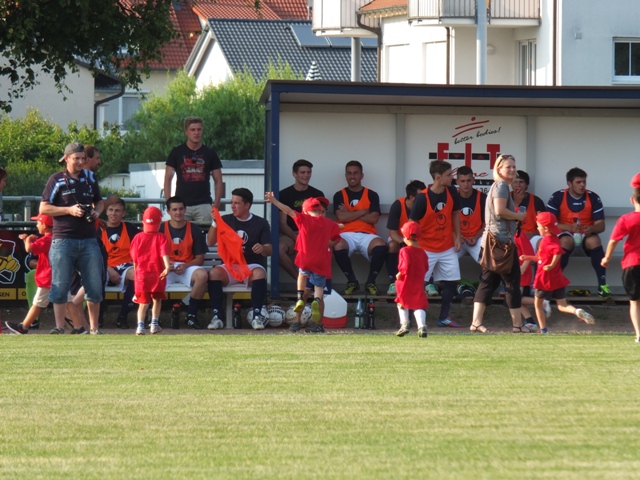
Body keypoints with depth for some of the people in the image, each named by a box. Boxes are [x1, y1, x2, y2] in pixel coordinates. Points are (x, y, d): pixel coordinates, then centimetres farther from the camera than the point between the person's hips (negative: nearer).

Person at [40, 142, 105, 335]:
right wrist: (69, 210, -14)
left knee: (95, 286, 2)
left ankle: (94, 328, 11)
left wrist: (96, 212, 1)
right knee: (60, 286, -3)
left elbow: (99, 202, 24)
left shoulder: (90, 177, 11)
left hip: (88, 240, 4)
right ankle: (59, 327, 2)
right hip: (63, 240, -4)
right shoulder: (57, 180, -1)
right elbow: (43, 208, -3)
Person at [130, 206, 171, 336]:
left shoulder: (137, 238, 4)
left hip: (141, 274, 1)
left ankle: (140, 325, -17)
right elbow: (164, 253, -16)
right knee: (157, 300, 18)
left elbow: (134, 259, 10)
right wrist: (167, 267, -28)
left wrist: (136, 272, 21)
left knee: (143, 302, 2)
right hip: (157, 274, -1)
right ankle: (154, 324, 16)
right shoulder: (161, 238, -2)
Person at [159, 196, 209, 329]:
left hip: (188, 268, 1)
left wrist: (185, 266, -14)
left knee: (202, 275, -34)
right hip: (165, 269, -1)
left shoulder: (194, 230, 6)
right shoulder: (161, 229, 6)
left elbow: (200, 258, 6)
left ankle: (191, 315, -20)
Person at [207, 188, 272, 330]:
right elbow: (211, 242, 2)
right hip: (230, 266, 1)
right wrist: (214, 223, -11)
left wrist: (263, 248, -24)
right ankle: (216, 317, -34)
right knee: (214, 273, -31)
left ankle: (257, 315, -35)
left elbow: (269, 250, 1)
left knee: (259, 273, -36)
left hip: (251, 266, -1)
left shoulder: (260, 223, 7)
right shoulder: (226, 220, 11)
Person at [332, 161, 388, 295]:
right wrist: (363, 212, -1)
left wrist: (350, 214, -1)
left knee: (381, 246, -34)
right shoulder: (339, 195, 13)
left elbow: (374, 218, 0)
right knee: (338, 247, -37)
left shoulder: (371, 195, 14)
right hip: (347, 235, 0)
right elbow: (341, 217, -3)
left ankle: (371, 282, -13)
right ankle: (352, 281, -13)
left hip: (367, 235, 0)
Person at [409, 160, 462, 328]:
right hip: (426, 249, -5)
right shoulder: (423, 198, -19)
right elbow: (412, 223, -13)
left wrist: (458, 237, 6)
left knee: (452, 281, 5)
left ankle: (444, 318, 16)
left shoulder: (451, 193, -4)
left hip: (447, 248, 5)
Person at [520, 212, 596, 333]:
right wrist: (528, 257, 25)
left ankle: (543, 330, 12)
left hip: (545, 279, -8)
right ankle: (577, 311, -25)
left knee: (538, 304, 11)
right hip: (557, 279, 8)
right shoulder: (554, 239, 14)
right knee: (562, 306, 5)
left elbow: (558, 251, -36)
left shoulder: (547, 240, -15)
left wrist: (552, 265, -34)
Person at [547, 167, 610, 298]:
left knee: (594, 241, -32)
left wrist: (591, 229, -28)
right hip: (565, 234, -2)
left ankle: (602, 285, -32)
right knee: (566, 241, -36)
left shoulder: (593, 198, -3)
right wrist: (569, 227, -26)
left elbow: (601, 225, -3)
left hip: (586, 236, 2)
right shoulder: (557, 197, -7)